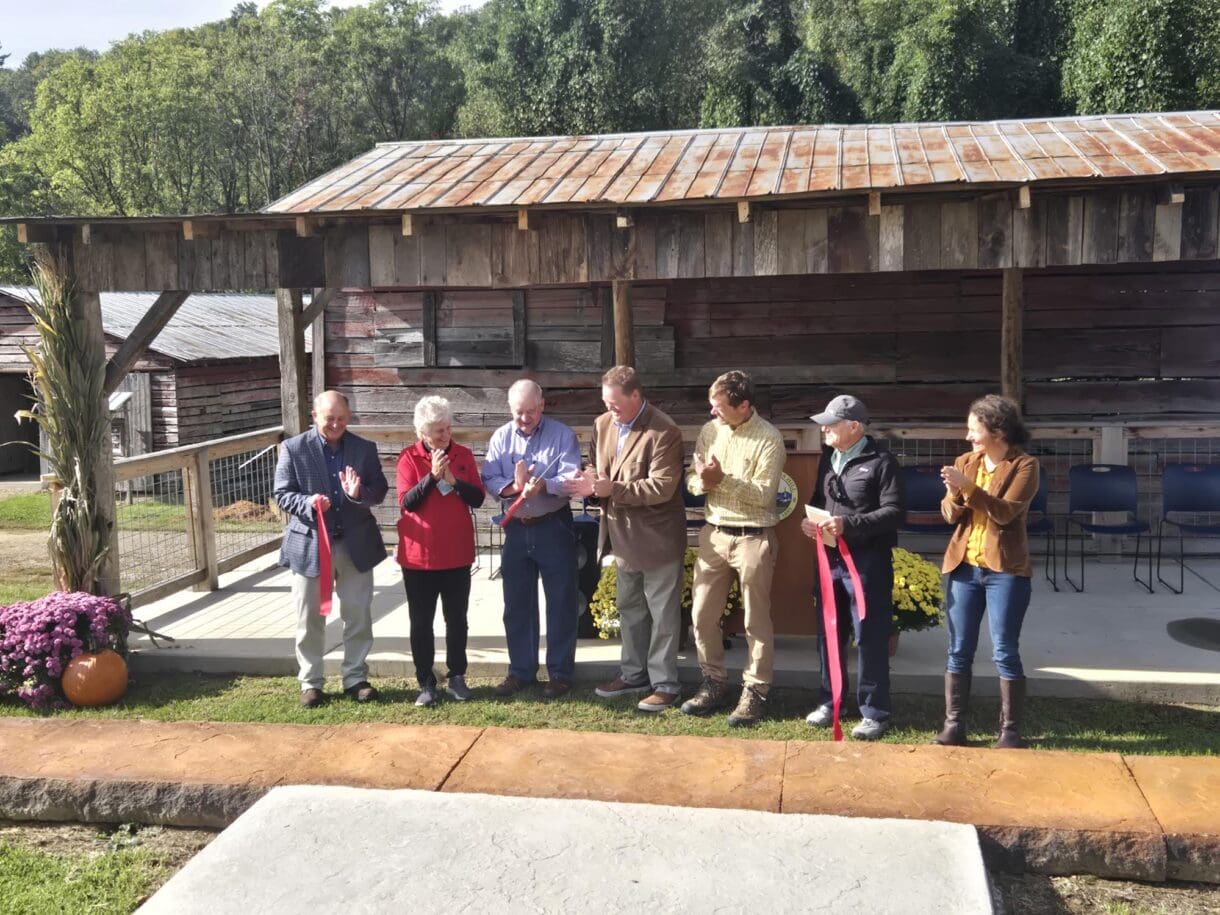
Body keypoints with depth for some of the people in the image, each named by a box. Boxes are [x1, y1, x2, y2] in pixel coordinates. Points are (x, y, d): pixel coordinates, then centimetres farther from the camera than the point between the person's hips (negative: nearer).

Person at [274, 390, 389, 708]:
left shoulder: (365, 448, 2)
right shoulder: (293, 448, -4)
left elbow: (380, 490, 1)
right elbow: (282, 494, -6)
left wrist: (359, 493, -21)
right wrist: (308, 503, -25)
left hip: (355, 544, 2)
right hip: (309, 544, -2)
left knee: (358, 615, 9)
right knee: (310, 618, 7)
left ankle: (355, 678, 23)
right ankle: (310, 682, 21)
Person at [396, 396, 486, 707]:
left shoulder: (464, 455, 2)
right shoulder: (409, 458, -5)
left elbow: (478, 498, -3)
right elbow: (407, 503, -14)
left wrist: (453, 480, -18)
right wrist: (432, 476, -24)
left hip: (457, 553, 2)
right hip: (418, 554, -2)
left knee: (457, 618, 10)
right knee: (421, 621, 5)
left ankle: (456, 677, 22)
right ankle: (425, 682, 15)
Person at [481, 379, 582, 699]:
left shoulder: (562, 435, -5)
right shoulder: (501, 437, 5)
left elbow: (572, 479, -16)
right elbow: (489, 479, -3)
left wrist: (543, 485, -34)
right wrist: (513, 487, -23)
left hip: (554, 527, -4)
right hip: (516, 528, 4)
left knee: (560, 602, 2)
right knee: (517, 604, 10)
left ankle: (560, 673, 14)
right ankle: (521, 670, 23)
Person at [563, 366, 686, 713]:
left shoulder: (664, 432, -19)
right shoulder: (603, 424, 4)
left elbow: (662, 487, -24)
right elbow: (599, 467, 15)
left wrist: (612, 489, -28)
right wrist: (591, 480, -9)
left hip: (656, 537, -8)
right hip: (622, 534, 8)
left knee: (663, 613, 4)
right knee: (629, 609, 19)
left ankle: (665, 684, 15)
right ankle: (634, 674, 33)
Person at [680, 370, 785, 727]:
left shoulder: (769, 439, -12)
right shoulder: (709, 431, 5)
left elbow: (764, 495, -17)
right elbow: (692, 479, 7)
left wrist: (722, 480, -23)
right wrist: (701, 482, -16)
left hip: (753, 538, -5)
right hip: (714, 534, 6)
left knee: (756, 621, 5)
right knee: (702, 614, 9)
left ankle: (755, 691, 16)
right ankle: (714, 683, 24)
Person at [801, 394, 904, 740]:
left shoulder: (881, 462, -10)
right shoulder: (828, 457, 11)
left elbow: (895, 511, -15)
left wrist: (849, 525, -24)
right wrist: (809, 520, 0)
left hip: (867, 562, -7)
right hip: (830, 559, 7)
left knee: (870, 639, 0)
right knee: (829, 634, 14)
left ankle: (875, 713, 10)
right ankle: (829, 702, 28)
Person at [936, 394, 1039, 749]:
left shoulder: (1024, 466, -7)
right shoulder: (964, 462, 9)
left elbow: (1005, 512, -19)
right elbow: (950, 515, 5)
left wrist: (969, 487, -28)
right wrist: (953, 496, -16)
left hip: (1005, 570, -5)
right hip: (964, 566, 5)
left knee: (1005, 653, -1)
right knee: (959, 651, 7)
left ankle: (1010, 731, 10)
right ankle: (953, 726, 15)